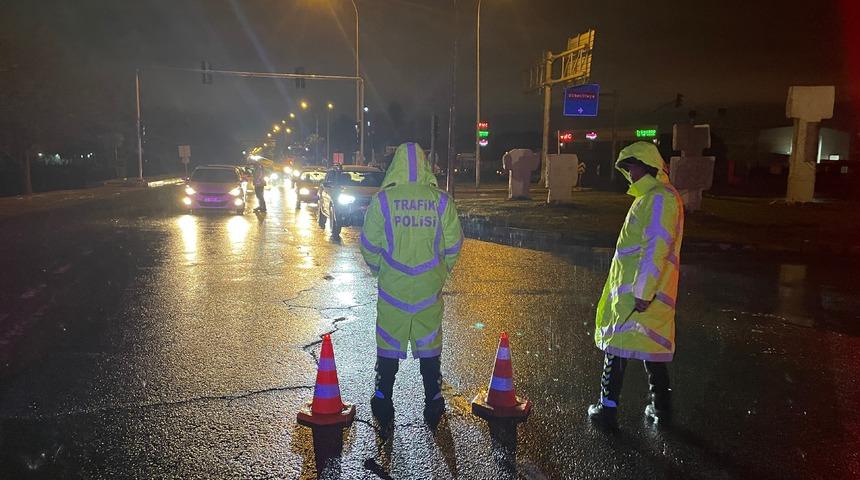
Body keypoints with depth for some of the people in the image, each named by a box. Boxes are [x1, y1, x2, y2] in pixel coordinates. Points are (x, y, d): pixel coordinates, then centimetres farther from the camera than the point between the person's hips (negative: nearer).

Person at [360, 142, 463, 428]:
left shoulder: (383, 200, -9)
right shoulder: (440, 200, -5)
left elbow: (369, 245, -3)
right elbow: (453, 244, -1)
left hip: (392, 287, -1)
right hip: (429, 287, 1)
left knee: (388, 343, 12)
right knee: (429, 343, 13)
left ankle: (383, 403, 22)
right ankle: (433, 403, 22)